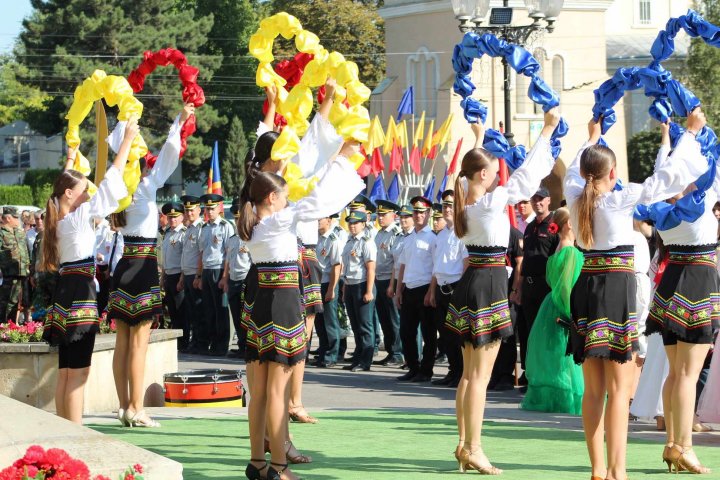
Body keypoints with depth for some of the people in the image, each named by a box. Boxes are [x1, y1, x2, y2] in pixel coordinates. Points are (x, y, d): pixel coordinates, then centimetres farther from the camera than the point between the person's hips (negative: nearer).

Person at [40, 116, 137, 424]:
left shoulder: (58, 218, 9)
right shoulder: (80, 217, -11)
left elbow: (65, 183, 31)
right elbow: (110, 182, -12)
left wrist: (70, 160, 43)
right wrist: (127, 140, -8)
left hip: (64, 294, 9)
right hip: (80, 295, -9)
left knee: (65, 373, 11)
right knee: (78, 374, -9)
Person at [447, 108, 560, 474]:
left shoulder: (465, 199, 4)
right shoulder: (492, 201, -16)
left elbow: (472, 168, 24)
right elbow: (526, 174, -12)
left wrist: (478, 139, 38)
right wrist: (547, 130, -5)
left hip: (470, 281, 9)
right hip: (490, 284, -9)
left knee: (470, 372, 14)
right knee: (480, 375, -6)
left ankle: (464, 444, 16)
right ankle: (474, 450, -5)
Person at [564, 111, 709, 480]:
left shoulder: (575, 197, 4)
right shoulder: (621, 199, -10)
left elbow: (573, 172, 28)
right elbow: (669, 176, -6)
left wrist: (591, 139, 43)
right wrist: (691, 132, 5)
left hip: (586, 289, 6)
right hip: (617, 288, -6)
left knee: (593, 389, 10)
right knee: (619, 387, -4)